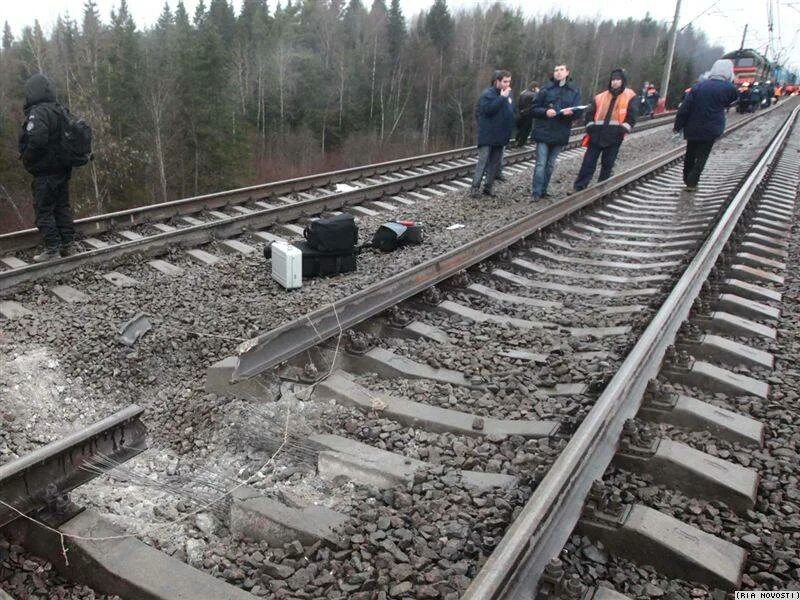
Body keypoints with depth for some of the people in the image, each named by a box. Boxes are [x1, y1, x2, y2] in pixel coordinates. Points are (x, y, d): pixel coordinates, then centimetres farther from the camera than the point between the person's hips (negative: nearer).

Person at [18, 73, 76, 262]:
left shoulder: (37, 113, -16)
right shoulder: (60, 111, 9)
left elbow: (36, 140, -29)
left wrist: (27, 159, -13)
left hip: (45, 172, -8)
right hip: (63, 170, 8)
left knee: (44, 211, 0)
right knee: (63, 207, 15)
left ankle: (52, 250, 1)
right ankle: (68, 245, 19)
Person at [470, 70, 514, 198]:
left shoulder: (508, 94, 12)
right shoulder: (488, 94, -10)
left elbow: (511, 111, 22)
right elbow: (488, 109, -26)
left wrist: (509, 130, 11)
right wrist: (502, 97, -24)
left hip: (500, 136, 7)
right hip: (487, 135, -7)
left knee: (495, 163, 9)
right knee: (483, 161, -8)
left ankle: (488, 187, 16)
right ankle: (475, 187, -3)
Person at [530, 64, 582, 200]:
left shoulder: (575, 91, 5)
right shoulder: (546, 90, 0)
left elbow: (578, 112, 1)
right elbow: (534, 109, 1)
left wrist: (570, 112, -21)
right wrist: (545, 112, -19)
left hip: (560, 134, 2)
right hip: (544, 132, -2)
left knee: (550, 165, 11)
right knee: (541, 164, -6)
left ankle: (543, 191, 21)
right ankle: (536, 193, -2)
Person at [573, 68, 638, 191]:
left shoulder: (630, 96, 2)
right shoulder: (601, 97, 10)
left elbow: (632, 116, -3)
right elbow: (590, 112, 15)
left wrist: (623, 129, -14)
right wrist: (590, 126, 1)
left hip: (614, 137, -2)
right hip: (597, 136, 2)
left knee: (607, 164, 8)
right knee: (588, 162, 0)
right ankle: (579, 187, 3)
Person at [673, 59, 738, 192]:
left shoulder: (699, 86, -4)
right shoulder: (728, 88, -9)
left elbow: (685, 107, -7)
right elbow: (730, 102, 12)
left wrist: (678, 125, 0)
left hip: (693, 127, 2)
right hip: (710, 129, -2)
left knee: (690, 154, 17)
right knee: (702, 156, 7)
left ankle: (687, 179, 28)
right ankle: (691, 183, 1)